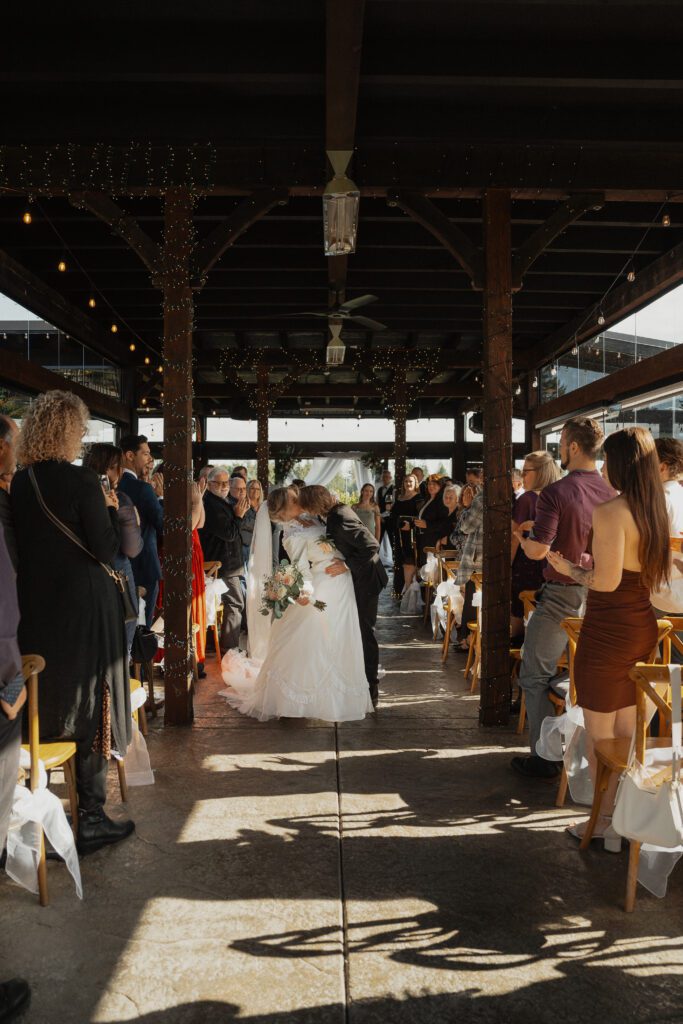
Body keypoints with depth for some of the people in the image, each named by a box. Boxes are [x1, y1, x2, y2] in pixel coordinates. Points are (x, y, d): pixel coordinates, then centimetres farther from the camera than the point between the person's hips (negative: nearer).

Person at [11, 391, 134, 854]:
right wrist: (110, 509, 0)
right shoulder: (81, 481, -16)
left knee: (44, 703, 18)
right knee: (92, 708, 6)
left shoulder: (20, 483, 3)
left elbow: (23, 545, 10)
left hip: (35, 607, 6)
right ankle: (91, 819, 15)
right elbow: (107, 550, -15)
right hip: (84, 609, -6)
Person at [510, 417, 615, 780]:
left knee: (536, 676, 5)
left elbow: (537, 551, -21)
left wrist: (521, 534, 2)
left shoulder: (555, 493, -16)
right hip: (598, 594, 6)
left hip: (561, 596, -6)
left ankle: (543, 758, 8)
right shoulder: (611, 492, 3)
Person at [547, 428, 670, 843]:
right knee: (627, 728, 19)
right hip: (643, 627, 8)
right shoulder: (656, 510, 5)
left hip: (608, 633, -8)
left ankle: (605, 821, 18)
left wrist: (571, 569, -6)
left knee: (598, 732, 7)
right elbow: (644, 571, 13)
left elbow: (607, 581, -22)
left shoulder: (610, 512, -19)